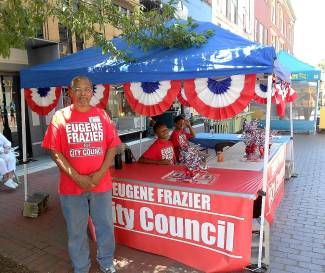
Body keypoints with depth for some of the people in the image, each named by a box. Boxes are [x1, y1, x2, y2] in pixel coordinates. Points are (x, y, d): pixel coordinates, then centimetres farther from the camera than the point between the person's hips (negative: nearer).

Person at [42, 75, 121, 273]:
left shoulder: (102, 115, 2)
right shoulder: (60, 117, -3)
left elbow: (112, 147, 0)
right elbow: (55, 152, -6)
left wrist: (100, 174, -11)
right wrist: (77, 177, -14)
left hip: (102, 184, 1)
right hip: (71, 186, -1)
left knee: (105, 226, 13)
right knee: (76, 230, 14)